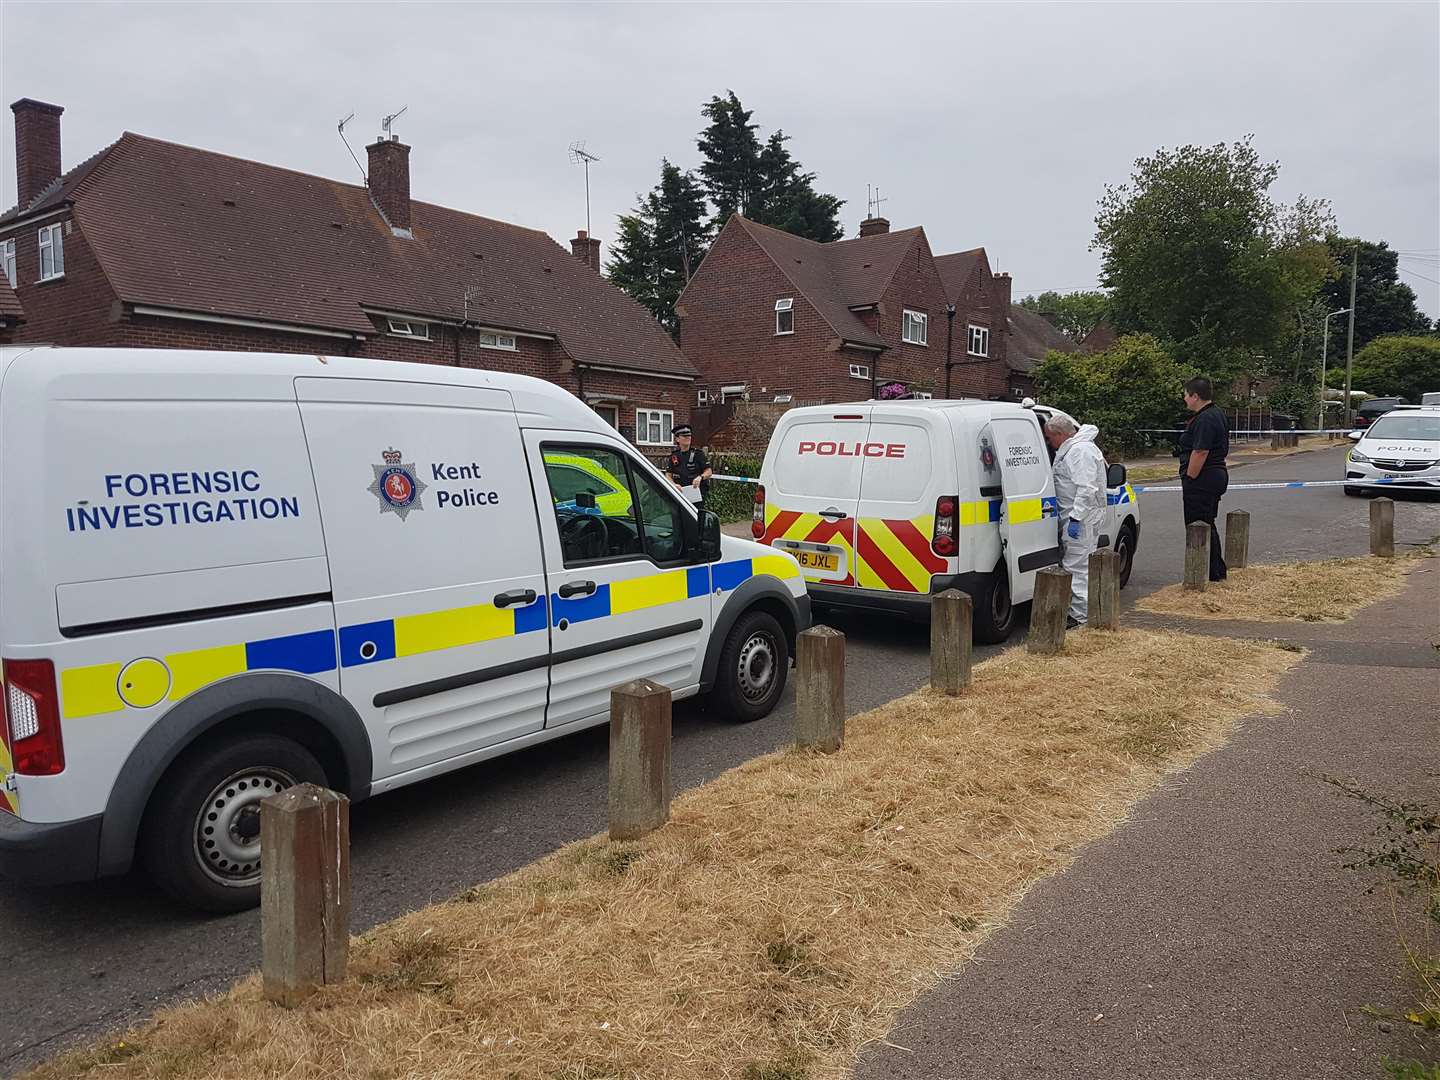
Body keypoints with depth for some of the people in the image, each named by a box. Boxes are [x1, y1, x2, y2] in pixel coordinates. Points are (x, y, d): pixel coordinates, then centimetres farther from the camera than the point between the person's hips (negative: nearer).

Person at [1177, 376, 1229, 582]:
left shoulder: (1205, 420, -20)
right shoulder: (1216, 414, 16)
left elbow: (1200, 452, -26)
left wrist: (1189, 479, -20)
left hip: (1202, 480, -11)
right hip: (1216, 475, 11)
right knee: (1208, 526, 18)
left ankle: (1212, 574, -1)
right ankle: (1218, 572, 26)